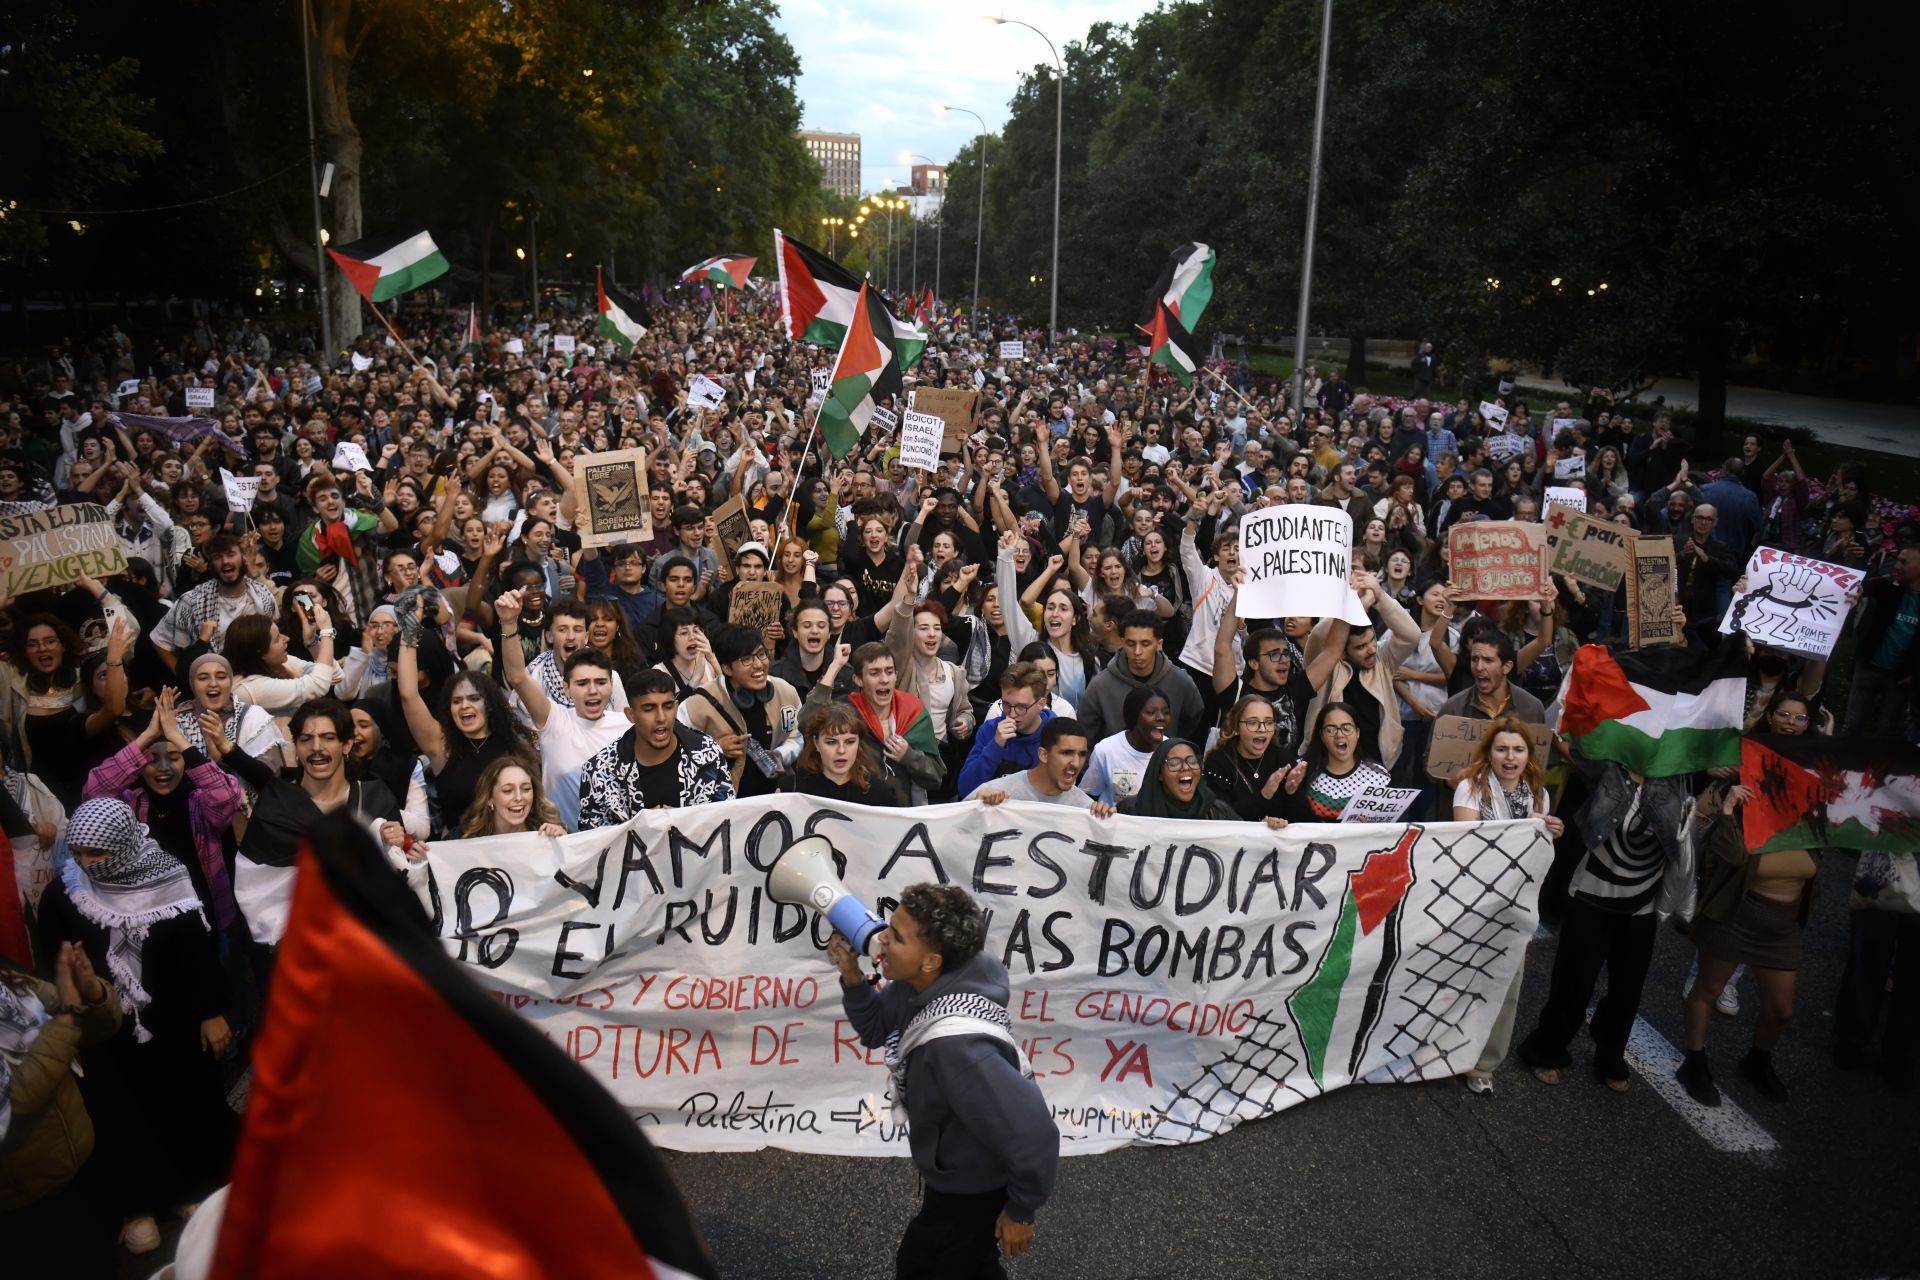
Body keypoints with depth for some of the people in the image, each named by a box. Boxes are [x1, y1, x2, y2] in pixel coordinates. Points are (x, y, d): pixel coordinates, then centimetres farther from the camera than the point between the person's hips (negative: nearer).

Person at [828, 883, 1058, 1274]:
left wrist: (1021, 1211, -21)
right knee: (969, 1263, 31)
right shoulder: (921, 988, -15)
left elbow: (1032, 1133, -37)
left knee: (919, 1264, 19)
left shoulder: (956, 1043, -42)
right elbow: (878, 1031, 5)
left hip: (973, 1188, -8)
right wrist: (851, 977, -15)